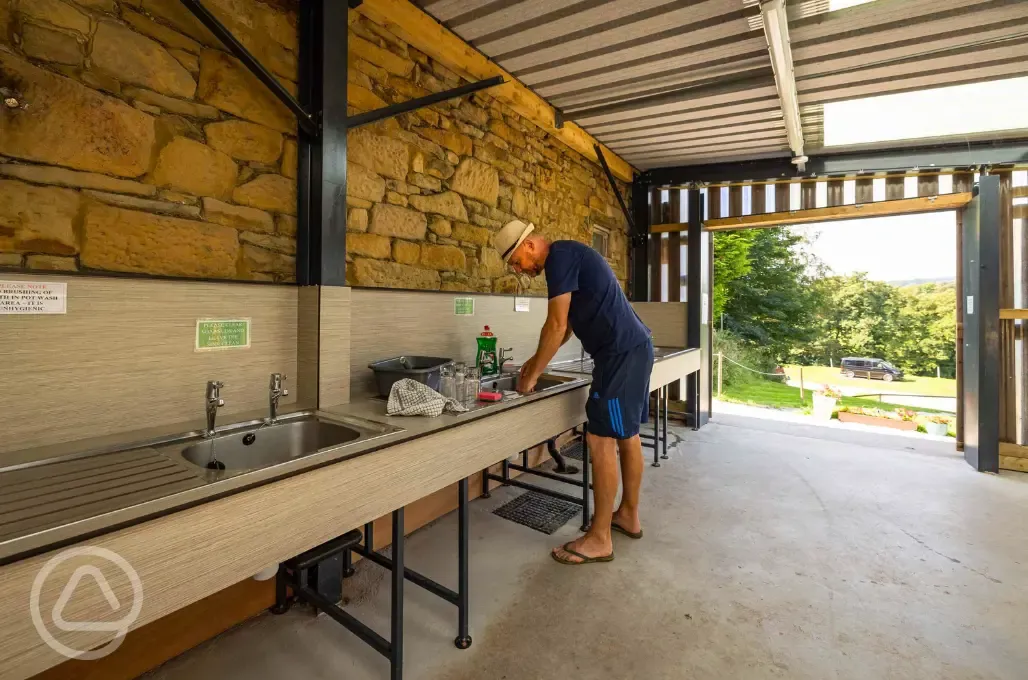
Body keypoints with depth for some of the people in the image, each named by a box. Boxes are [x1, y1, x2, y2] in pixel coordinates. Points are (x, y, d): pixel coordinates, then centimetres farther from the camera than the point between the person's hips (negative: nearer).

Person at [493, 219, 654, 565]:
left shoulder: (560, 255, -12)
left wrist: (533, 374, -8)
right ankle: (629, 515, 31)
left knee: (601, 440, -5)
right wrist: (537, 359, 18)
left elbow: (557, 325, -17)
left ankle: (599, 538, 7)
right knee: (627, 434, 16)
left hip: (620, 353, -11)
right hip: (635, 348, 11)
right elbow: (567, 325, 22)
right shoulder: (569, 256, 18)